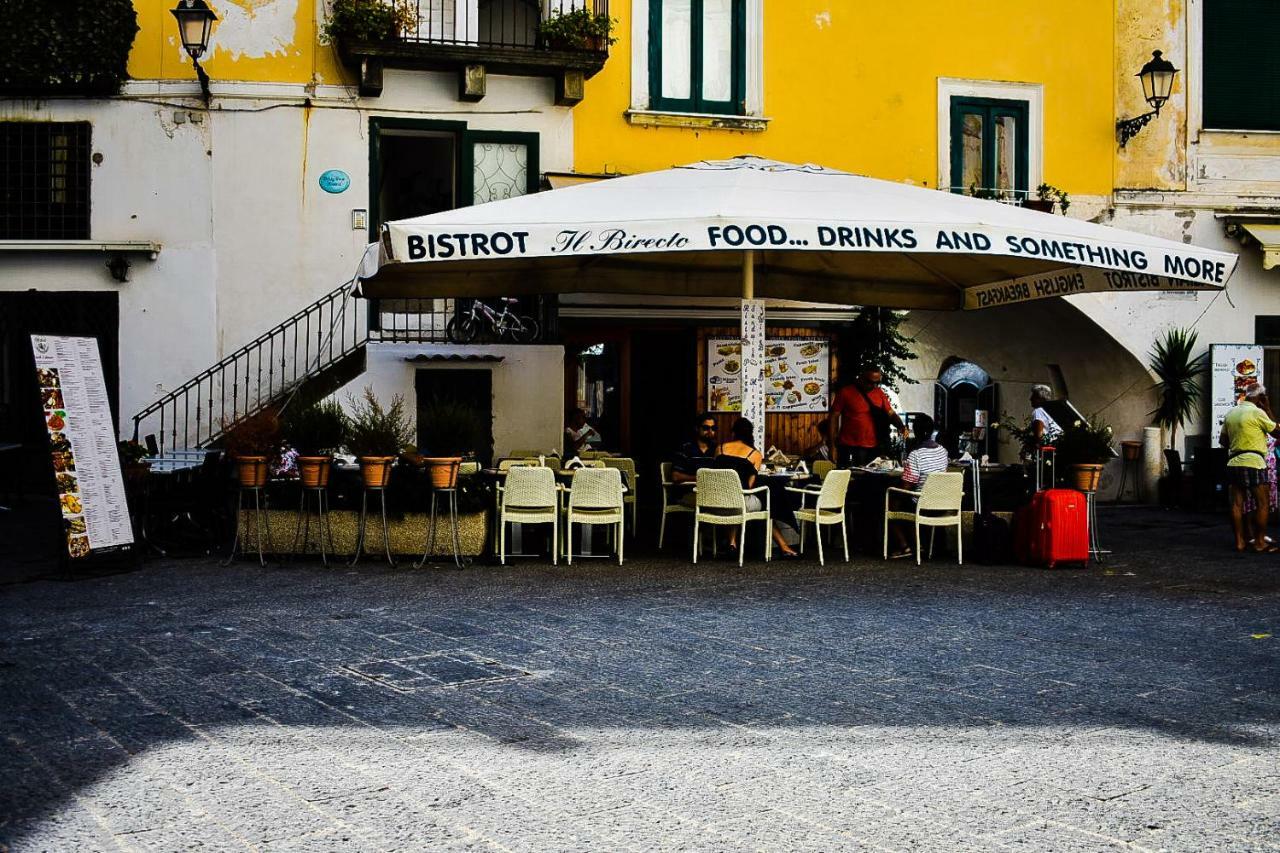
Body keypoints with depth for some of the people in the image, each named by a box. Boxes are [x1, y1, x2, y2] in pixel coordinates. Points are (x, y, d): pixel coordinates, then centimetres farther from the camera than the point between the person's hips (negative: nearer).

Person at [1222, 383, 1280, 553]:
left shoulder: (1231, 413, 14)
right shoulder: (1257, 412, -8)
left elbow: (1222, 440, 19)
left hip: (1233, 462, 7)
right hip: (1253, 462, -7)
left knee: (1237, 504, 5)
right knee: (1263, 503, -1)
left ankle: (1240, 541, 6)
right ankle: (1260, 542, -2)